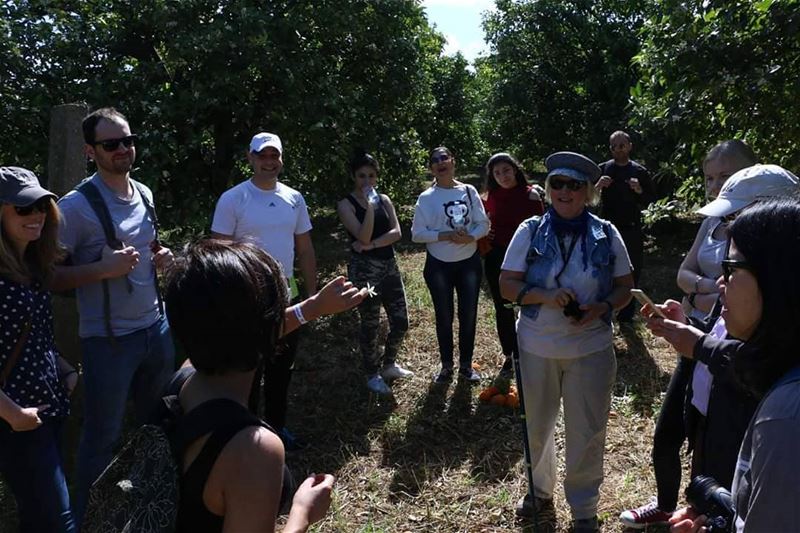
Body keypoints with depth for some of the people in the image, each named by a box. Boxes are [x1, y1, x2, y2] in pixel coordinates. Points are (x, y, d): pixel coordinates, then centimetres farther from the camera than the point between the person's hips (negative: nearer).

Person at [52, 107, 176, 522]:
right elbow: (50, 277, -14)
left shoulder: (145, 194, 5)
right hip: (108, 340, -6)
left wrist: (160, 258, 1)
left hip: (156, 327, 7)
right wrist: (105, 269, -26)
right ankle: (86, 517, 31)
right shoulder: (76, 206, -15)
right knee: (102, 438, 7)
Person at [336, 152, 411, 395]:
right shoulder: (346, 204, -6)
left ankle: (389, 365, 32)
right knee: (370, 324, 4)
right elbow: (363, 236, -18)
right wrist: (370, 205, -24)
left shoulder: (384, 199, 9)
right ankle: (373, 374, 23)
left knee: (401, 321, 8)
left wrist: (372, 244, -16)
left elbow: (396, 232, -3)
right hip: (364, 268, -5)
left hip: (389, 265, 5)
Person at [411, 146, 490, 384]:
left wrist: (469, 237, -20)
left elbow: (483, 224, 0)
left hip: (469, 262, 2)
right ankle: (446, 366, 26)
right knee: (444, 317, 10)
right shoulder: (426, 198, -6)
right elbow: (417, 233, -9)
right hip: (439, 266, -1)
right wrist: (446, 235, -21)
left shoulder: (469, 191, 0)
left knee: (469, 315, 9)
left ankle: (466, 365, 26)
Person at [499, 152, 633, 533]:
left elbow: (625, 286, 3)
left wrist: (603, 308, -17)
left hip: (590, 348, 0)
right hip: (536, 347, 1)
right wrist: (545, 296, -23)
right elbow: (506, 286, -6)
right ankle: (539, 490, 44)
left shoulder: (606, 234, -4)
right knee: (537, 425, 18)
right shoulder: (529, 231, -6)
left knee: (586, 432, 10)